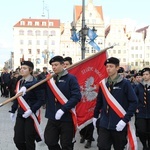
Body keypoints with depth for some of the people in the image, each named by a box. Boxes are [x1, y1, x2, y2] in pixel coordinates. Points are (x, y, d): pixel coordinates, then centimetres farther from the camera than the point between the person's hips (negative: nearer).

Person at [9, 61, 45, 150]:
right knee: (17, 139, 5)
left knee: (29, 140, 3)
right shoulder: (19, 83, 9)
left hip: (31, 115, -6)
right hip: (20, 114, 6)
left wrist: (31, 110, -22)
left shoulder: (35, 83, -12)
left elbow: (41, 100, -14)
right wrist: (13, 111, 13)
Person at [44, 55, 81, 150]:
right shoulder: (50, 79, 9)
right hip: (52, 118, 5)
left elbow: (76, 96, -16)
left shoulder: (71, 78, -8)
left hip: (66, 118, -5)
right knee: (50, 142, 12)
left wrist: (63, 109, -21)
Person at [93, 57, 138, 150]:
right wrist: (95, 116, 20)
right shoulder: (103, 83, 6)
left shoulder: (125, 83, -8)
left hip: (119, 124, -3)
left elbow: (134, 102, -11)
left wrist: (125, 120, -17)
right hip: (104, 124, 3)